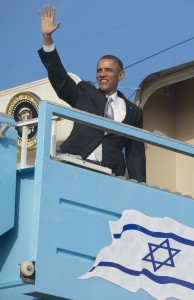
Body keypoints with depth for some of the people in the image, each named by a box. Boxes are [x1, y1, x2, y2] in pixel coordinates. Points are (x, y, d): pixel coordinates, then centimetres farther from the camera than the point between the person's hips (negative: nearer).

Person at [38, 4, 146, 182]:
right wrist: (47, 38, -5)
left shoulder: (133, 112, 19)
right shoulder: (84, 93, 18)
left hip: (109, 175, 1)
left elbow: (135, 153, 16)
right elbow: (58, 76, 5)